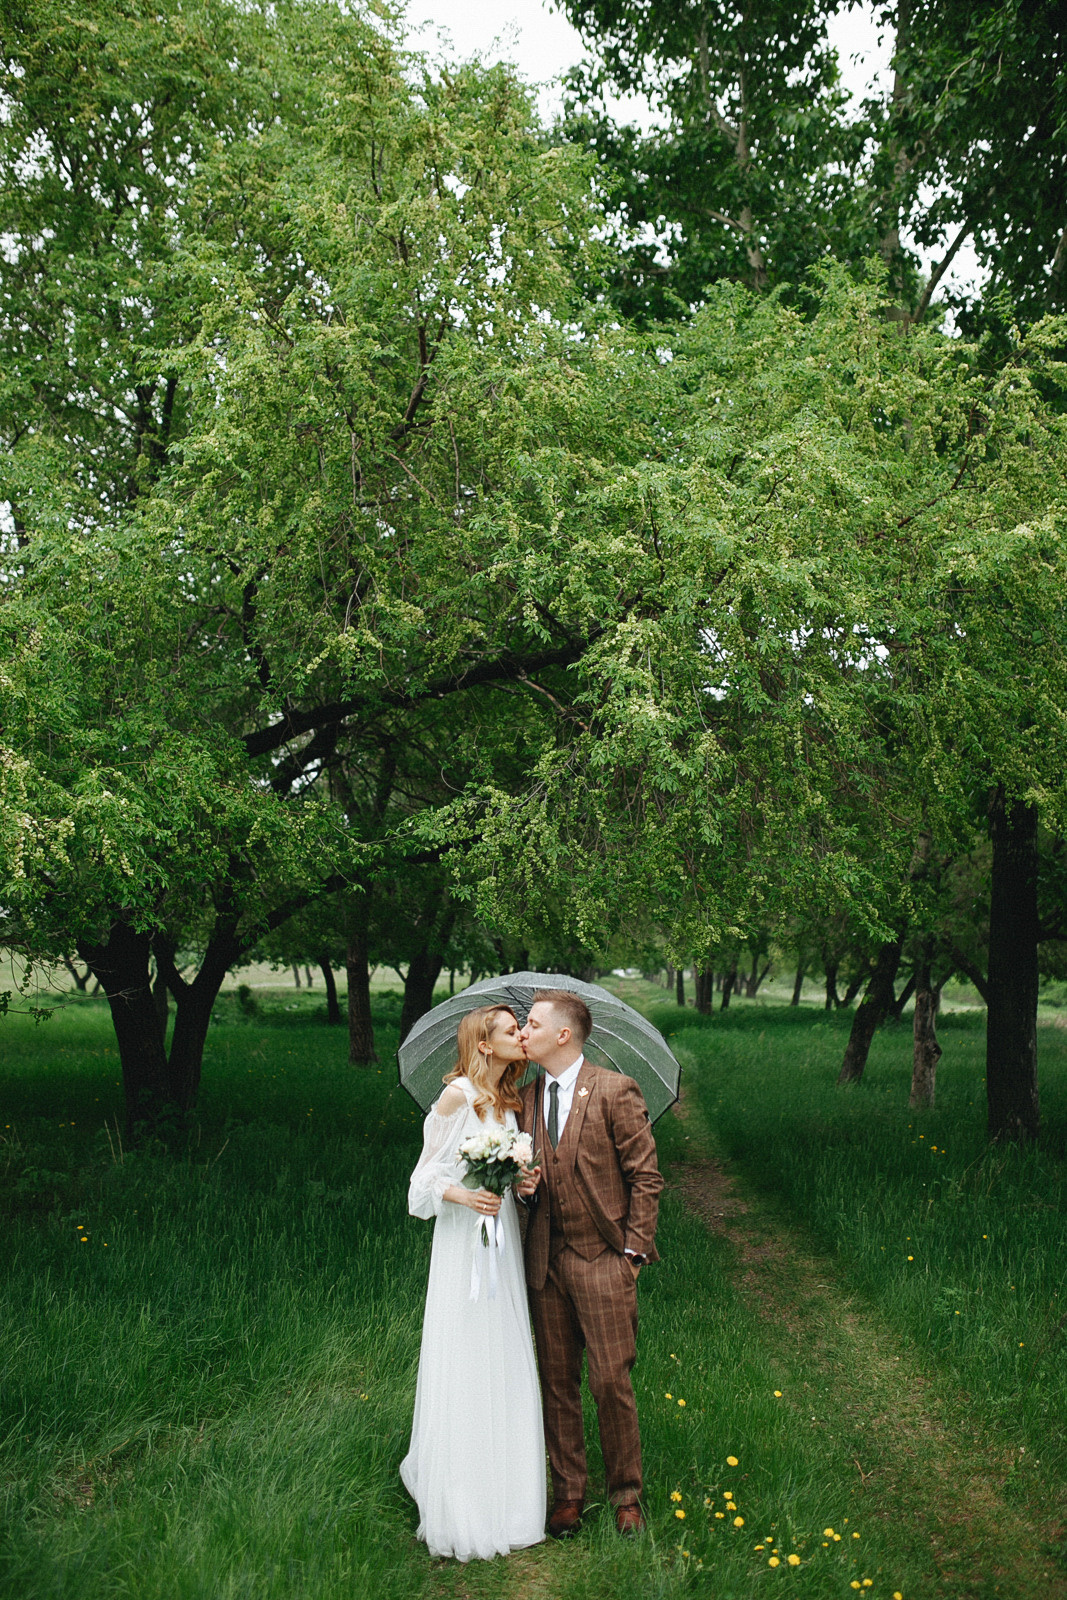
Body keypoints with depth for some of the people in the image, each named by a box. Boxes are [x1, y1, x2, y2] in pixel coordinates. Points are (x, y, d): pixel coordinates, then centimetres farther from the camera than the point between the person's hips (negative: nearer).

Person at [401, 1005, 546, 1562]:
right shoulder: (457, 1096, -11)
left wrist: (525, 1182, -2)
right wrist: (464, 1196, -23)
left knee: (505, 1364, 9)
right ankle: (459, 1509, 10)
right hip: (463, 1240, -7)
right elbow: (428, 1173, -7)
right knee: (464, 1365, -3)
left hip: (503, 1238, 7)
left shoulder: (510, 1100, 10)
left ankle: (504, 1495, 20)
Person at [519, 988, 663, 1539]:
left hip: (603, 1258, -4)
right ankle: (567, 1493, 24)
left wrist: (633, 1250, -8)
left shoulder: (615, 1091, -7)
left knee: (610, 1381, -1)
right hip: (546, 1260, 5)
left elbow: (645, 1176, -5)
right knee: (557, 1381, 10)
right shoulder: (525, 1098, 8)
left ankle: (626, 1495, 18)